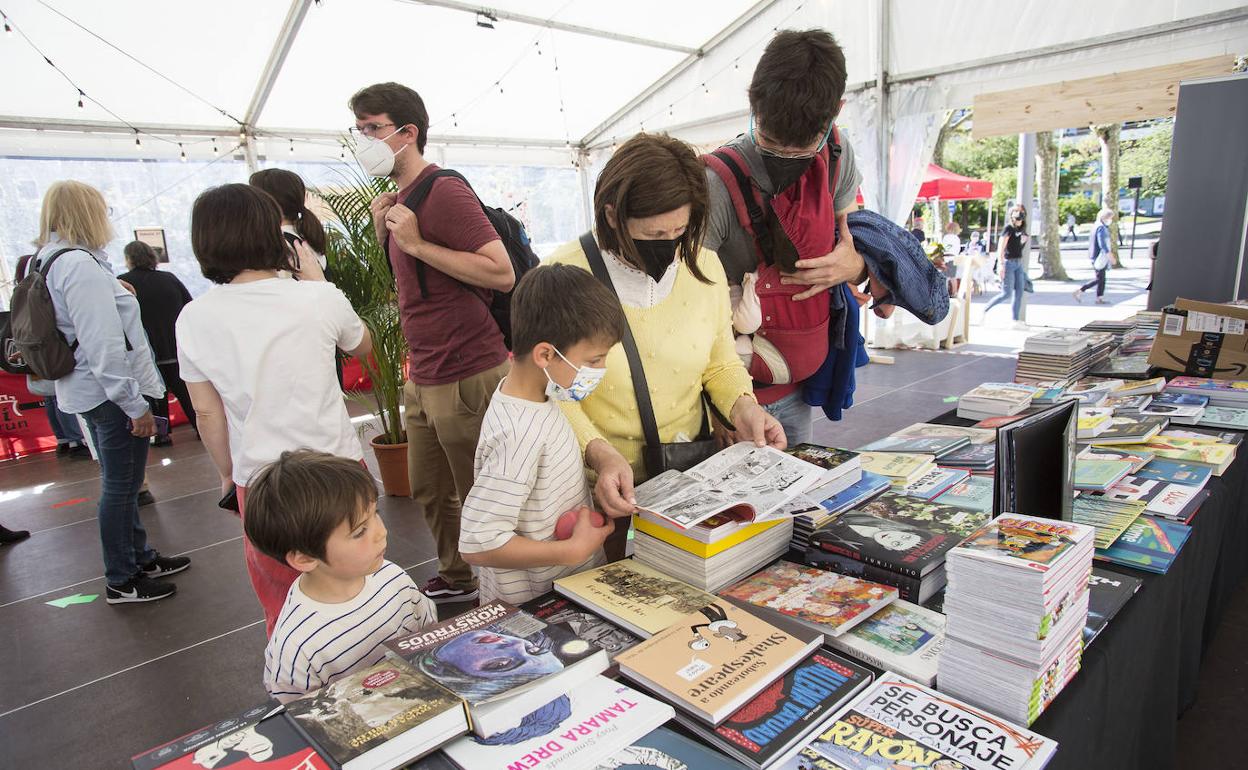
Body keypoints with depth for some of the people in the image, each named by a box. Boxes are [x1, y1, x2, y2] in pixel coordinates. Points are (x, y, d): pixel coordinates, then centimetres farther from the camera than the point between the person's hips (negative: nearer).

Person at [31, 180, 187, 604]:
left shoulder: (49, 262, 11)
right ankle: (122, 582, 16)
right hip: (110, 392, -10)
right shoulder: (81, 265, -20)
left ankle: (140, 557, 35)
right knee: (121, 485, 2)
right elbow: (103, 344, -24)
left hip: (88, 390, 10)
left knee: (120, 481, 20)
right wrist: (135, 404, -21)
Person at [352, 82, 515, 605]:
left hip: (466, 376, -9)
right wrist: (384, 231, 6)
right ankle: (456, 578, 40)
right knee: (430, 491, 21)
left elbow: (501, 272, -23)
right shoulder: (402, 199, 13)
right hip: (423, 378, 10)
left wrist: (416, 243, -22)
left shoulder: (444, 192, -15)